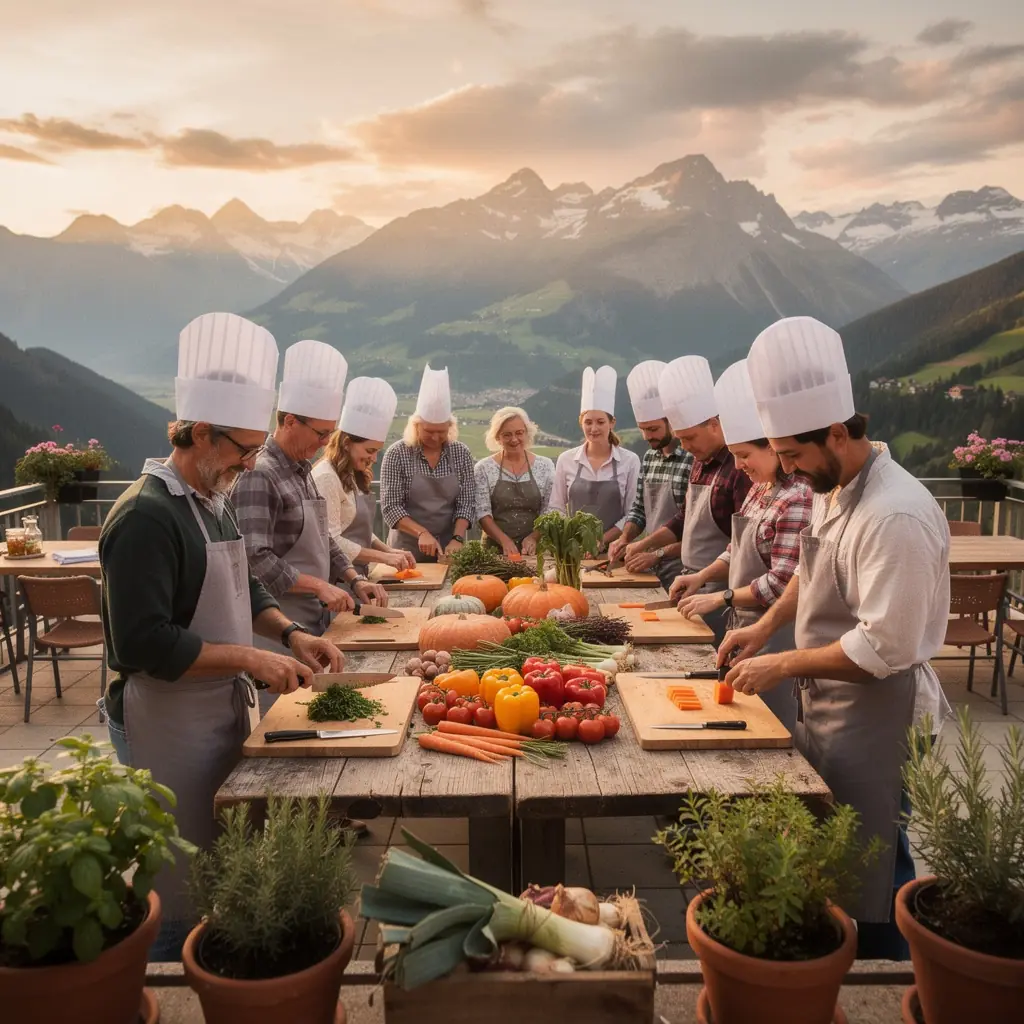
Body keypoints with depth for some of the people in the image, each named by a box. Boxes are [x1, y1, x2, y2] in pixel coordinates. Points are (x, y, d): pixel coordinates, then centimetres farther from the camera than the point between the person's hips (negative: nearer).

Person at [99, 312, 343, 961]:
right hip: (166, 725, -9)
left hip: (220, 711, 9)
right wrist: (249, 659, -23)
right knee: (182, 897, 6)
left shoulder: (212, 502, 9)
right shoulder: (147, 518, -22)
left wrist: (289, 633, 2)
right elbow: (142, 644, -26)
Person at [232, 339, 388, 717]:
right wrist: (320, 586, -22)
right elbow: (256, 559, -24)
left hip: (312, 621, 9)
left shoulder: (303, 470, 12)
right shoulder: (259, 476, -17)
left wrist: (354, 580, 6)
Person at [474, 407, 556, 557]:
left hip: (533, 548, 1)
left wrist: (533, 537, -13)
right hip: (495, 548, -1)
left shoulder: (545, 466, 4)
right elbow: (482, 513, -5)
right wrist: (505, 541, -17)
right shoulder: (484, 468, 0)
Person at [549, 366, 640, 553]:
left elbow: (632, 513, 0)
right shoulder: (566, 459, 4)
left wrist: (602, 540, -10)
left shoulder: (630, 460, -1)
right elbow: (556, 508, 7)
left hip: (613, 550, -1)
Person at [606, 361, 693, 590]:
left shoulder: (694, 460, -17)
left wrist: (658, 554, -20)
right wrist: (624, 539, -1)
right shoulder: (649, 458, 8)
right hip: (651, 570, 7)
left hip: (681, 572, -7)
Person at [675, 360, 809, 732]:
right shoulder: (760, 489, 8)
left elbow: (783, 583, -23)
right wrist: (703, 576, 5)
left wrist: (720, 598, -16)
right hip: (744, 625, 9)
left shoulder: (797, 500, -21)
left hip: (773, 633, -9)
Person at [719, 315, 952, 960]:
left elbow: (884, 649, -27)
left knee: (870, 873, 8)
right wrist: (768, 625, 5)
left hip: (877, 712, -9)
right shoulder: (835, 489, 3)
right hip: (828, 702, 9)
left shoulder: (897, 516, -27)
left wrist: (784, 666, -18)